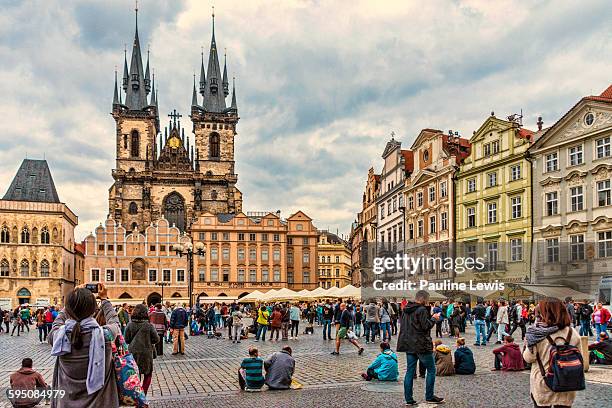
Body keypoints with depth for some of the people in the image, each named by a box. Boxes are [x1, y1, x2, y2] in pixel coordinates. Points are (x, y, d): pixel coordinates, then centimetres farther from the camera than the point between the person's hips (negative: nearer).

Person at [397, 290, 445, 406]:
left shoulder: (406, 310, 11)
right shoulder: (421, 310, -15)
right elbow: (426, 326, -18)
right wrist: (434, 318, -1)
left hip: (409, 345, 8)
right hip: (421, 345, -8)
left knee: (410, 371, 9)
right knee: (431, 370, 7)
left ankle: (408, 399, 9)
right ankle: (429, 396, 11)